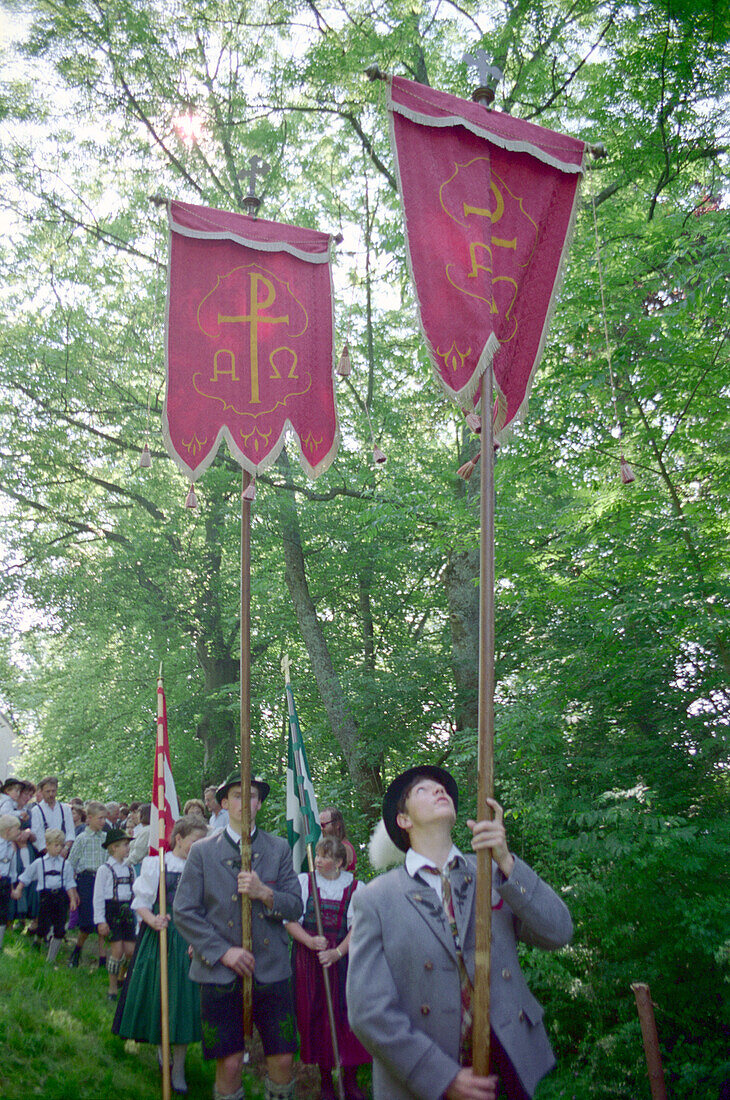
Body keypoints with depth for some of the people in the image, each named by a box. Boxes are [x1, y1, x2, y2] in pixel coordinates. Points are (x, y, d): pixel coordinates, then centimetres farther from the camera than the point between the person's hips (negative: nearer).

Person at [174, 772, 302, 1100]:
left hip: (271, 971, 1)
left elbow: (295, 908, 5)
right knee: (229, 1064, -1)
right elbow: (184, 913, 0)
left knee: (283, 1061, 1)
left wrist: (265, 894, -14)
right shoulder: (202, 851, 4)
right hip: (221, 973, -1)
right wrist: (222, 951, -9)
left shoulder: (279, 849, 8)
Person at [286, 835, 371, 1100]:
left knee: (347, 1014, -3)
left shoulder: (354, 887, 2)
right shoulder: (303, 882, 4)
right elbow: (291, 920, 0)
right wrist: (310, 941, -17)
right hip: (309, 959, 1)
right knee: (316, 1015, 2)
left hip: (343, 957, 0)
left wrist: (337, 952, -16)